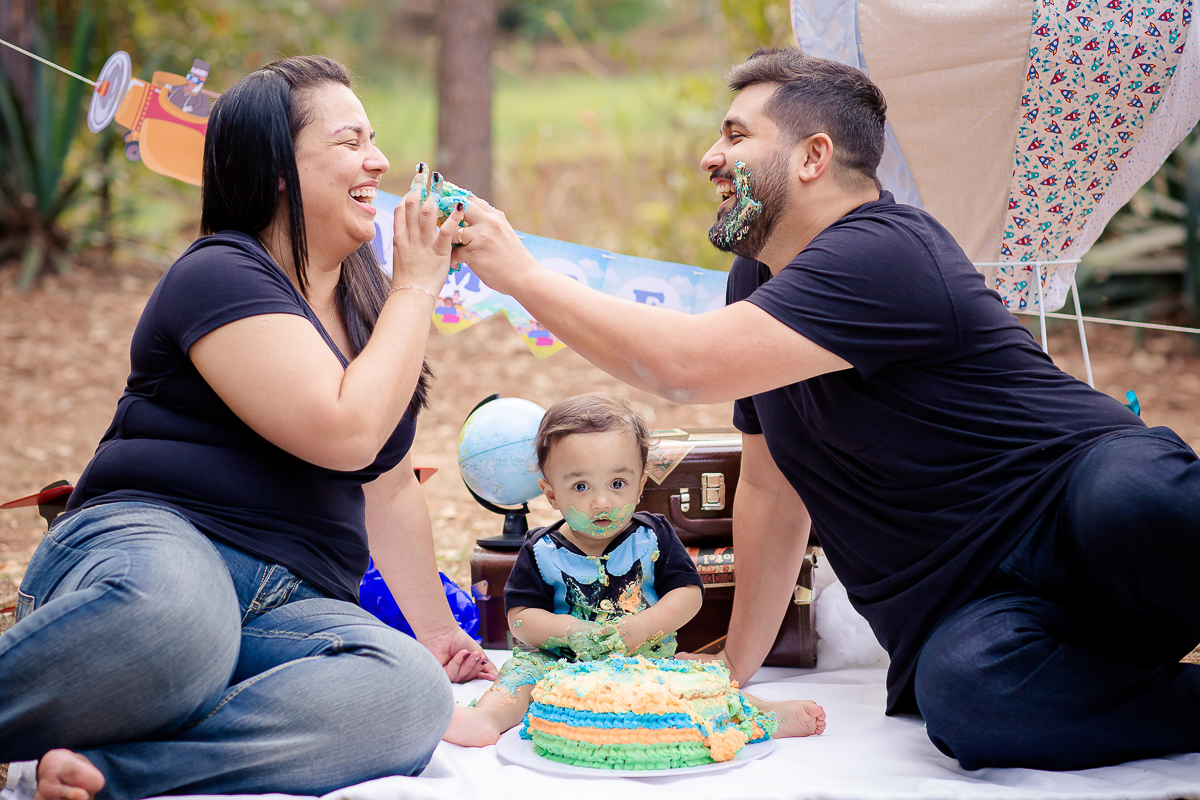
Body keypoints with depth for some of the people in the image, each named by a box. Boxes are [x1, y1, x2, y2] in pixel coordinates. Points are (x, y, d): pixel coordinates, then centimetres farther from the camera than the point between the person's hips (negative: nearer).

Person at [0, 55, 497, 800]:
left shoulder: (362, 297, 22)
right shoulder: (221, 278, -5)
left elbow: (390, 485, 28)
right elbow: (346, 433, -16)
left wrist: (436, 629, 25)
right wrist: (417, 287, -5)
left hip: (287, 613, 7)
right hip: (154, 542, -7)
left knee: (414, 692, -30)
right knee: (168, 610, -46)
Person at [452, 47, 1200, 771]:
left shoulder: (884, 253, -15)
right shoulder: (759, 280, 15)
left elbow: (686, 365, -25)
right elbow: (769, 488, 22)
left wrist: (524, 276, -12)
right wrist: (737, 665, 20)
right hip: (975, 616, 8)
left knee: (1135, 498, -45)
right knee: (963, 690, -32)